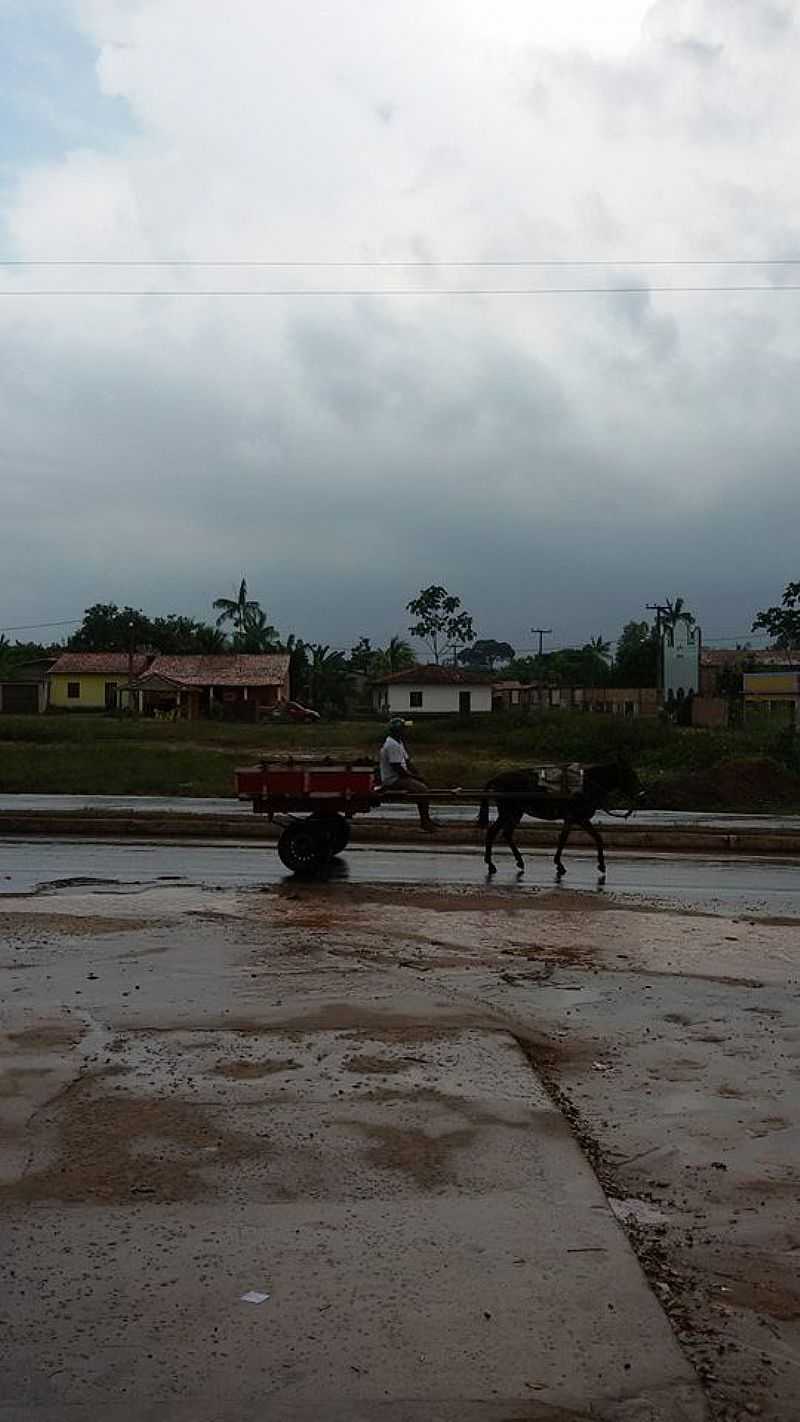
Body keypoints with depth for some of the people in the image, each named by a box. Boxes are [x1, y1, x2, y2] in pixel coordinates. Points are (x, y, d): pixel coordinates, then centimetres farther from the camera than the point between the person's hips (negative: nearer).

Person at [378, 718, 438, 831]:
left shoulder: (399, 742, 14)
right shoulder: (392, 745, -21)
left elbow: (407, 762, 19)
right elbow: (397, 768, -24)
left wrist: (418, 775, 7)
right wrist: (413, 776, -12)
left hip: (400, 776, 11)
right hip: (392, 780, -11)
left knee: (423, 783, 10)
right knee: (422, 789, -18)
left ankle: (426, 819, 12)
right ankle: (424, 822, -10)